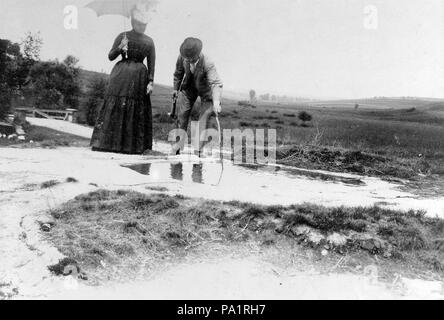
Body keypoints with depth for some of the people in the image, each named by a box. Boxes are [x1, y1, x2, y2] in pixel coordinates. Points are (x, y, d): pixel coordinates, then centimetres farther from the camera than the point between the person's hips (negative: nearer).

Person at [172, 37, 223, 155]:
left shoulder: (208, 64, -37)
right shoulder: (182, 57, -24)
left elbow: (216, 84, -46)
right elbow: (179, 73, -3)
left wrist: (216, 102, -60)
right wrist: (176, 88, 7)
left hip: (205, 90, -4)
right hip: (190, 88, 4)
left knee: (205, 115, -10)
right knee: (183, 114, 5)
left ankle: (200, 147, -5)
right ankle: (180, 142, 20)